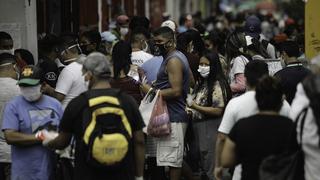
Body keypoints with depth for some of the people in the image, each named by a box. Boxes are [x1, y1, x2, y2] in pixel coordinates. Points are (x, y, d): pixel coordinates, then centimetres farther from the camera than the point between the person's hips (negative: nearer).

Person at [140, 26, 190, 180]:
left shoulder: (173, 61, -14)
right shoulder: (177, 57, 18)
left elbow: (176, 91, -22)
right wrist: (156, 85, 15)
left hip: (173, 117, -11)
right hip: (174, 115, 11)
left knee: (172, 160, -8)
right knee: (177, 158, 13)